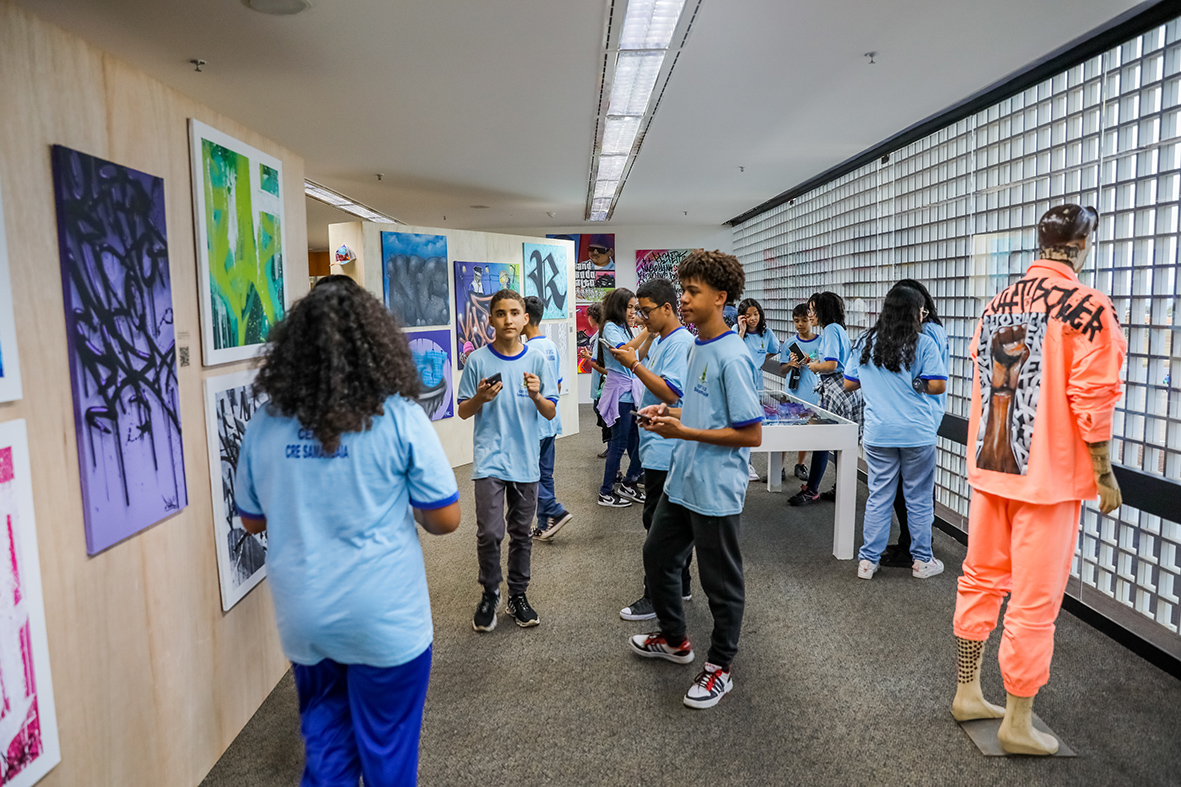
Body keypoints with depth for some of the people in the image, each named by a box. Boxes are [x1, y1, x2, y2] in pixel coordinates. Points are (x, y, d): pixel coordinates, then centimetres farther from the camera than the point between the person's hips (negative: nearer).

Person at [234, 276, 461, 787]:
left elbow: (252, 520, 9)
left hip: (302, 621, 4)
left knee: (325, 745, 22)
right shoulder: (399, 419, -15)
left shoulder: (265, 423, -3)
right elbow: (445, 520, -11)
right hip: (385, 622, -3)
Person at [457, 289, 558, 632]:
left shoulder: (536, 361, 1)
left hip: (526, 461, 2)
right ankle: (489, 595, 16)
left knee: (521, 533, 12)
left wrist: (536, 395, -18)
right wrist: (481, 398, -16)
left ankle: (518, 595, 28)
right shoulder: (478, 361, -2)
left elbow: (551, 413, 2)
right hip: (490, 459, -2)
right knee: (489, 533, -7)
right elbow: (463, 411, 4)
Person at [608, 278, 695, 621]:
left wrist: (633, 364, -21)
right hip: (660, 447, 11)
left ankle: (657, 597, 5)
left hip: (665, 448, -11)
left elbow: (670, 392, -24)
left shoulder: (680, 342, -16)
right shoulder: (660, 340, 15)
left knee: (659, 520, -4)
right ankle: (679, 586, 29)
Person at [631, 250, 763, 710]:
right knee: (658, 556, 22)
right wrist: (670, 413, 3)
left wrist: (683, 432, -21)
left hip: (716, 491, -10)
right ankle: (674, 640, 43)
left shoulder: (732, 357, -20)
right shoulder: (697, 347, 8)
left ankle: (720, 667, 28)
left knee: (720, 581, 8)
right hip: (682, 481, 10)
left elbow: (751, 434, -21)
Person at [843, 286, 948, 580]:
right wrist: (915, 384, 8)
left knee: (878, 497, 10)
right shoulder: (923, 344, -7)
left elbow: (849, 383, 10)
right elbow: (937, 385, -11)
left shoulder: (865, 343, 5)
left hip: (878, 434, 3)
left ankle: (868, 560, 13)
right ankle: (922, 561, 21)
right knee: (920, 499, 10)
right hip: (918, 434, -3)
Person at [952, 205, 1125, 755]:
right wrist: (1104, 475, -5)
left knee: (981, 581, 17)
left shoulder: (998, 303, 6)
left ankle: (968, 693, 30)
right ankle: (1018, 725, 17)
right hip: (1048, 475, -6)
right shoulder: (1087, 307, -13)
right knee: (1034, 603, 4)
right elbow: (1092, 401, -15)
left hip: (989, 466, 6)